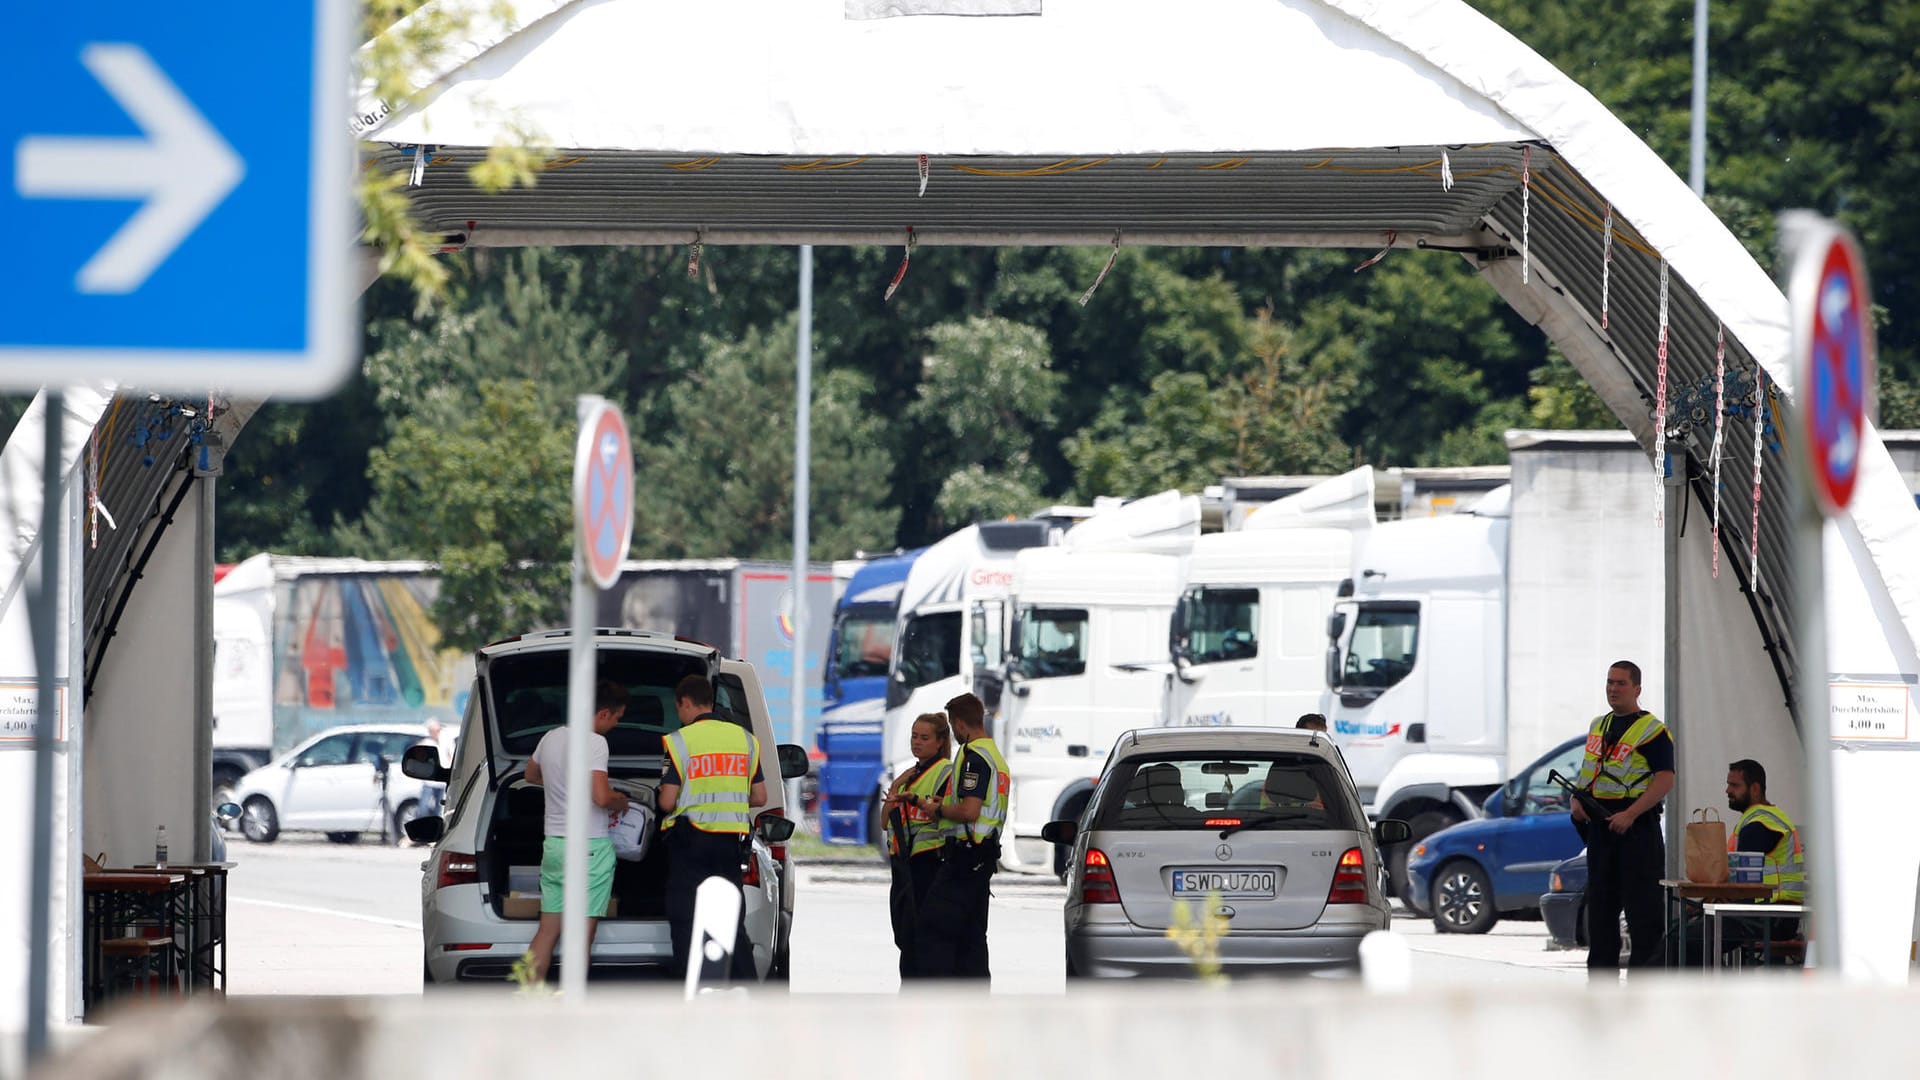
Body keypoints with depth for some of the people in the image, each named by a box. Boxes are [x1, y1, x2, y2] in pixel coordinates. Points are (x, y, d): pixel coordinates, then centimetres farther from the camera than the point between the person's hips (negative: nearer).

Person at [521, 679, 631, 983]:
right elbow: (602, 797, -25)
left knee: (548, 930, 9)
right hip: (588, 847, -8)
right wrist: (621, 801, -3)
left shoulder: (551, 737, 10)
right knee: (583, 932, -3)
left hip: (554, 843, 8)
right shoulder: (594, 742, -16)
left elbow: (531, 775, 30)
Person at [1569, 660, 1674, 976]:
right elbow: (1587, 772, 25)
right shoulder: (1598, 726, 17)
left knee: (1641, 900, -10)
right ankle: (1601, 970, 15)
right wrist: (1577, 800, 5)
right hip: (1599, 824, 8)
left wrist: (1630, 815, -22)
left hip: (1636, 823, -8)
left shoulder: (1651, 730, -8)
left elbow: (1665, 780, -15)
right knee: (1600, 900, 10)